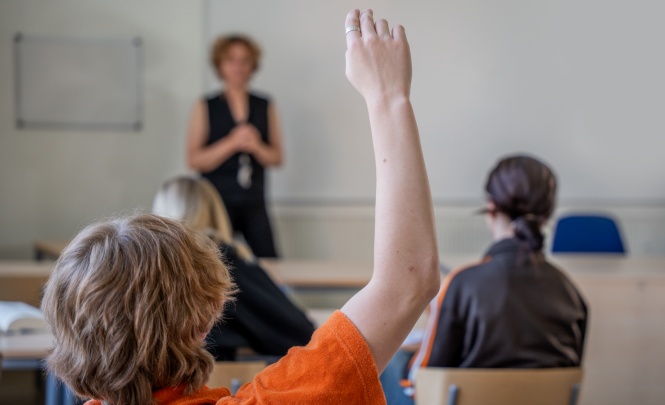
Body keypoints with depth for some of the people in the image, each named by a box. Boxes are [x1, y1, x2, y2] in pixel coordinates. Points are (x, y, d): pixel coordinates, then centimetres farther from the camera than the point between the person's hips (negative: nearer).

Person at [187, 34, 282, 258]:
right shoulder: (205, 107, 5)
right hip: (217, 199, -2)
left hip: (254, 203, 2)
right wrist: (232, 143, -13)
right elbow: (194, 160, -3)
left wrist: (256, 146, -10)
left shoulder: (266, 107, 12)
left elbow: (277, 158, 11)